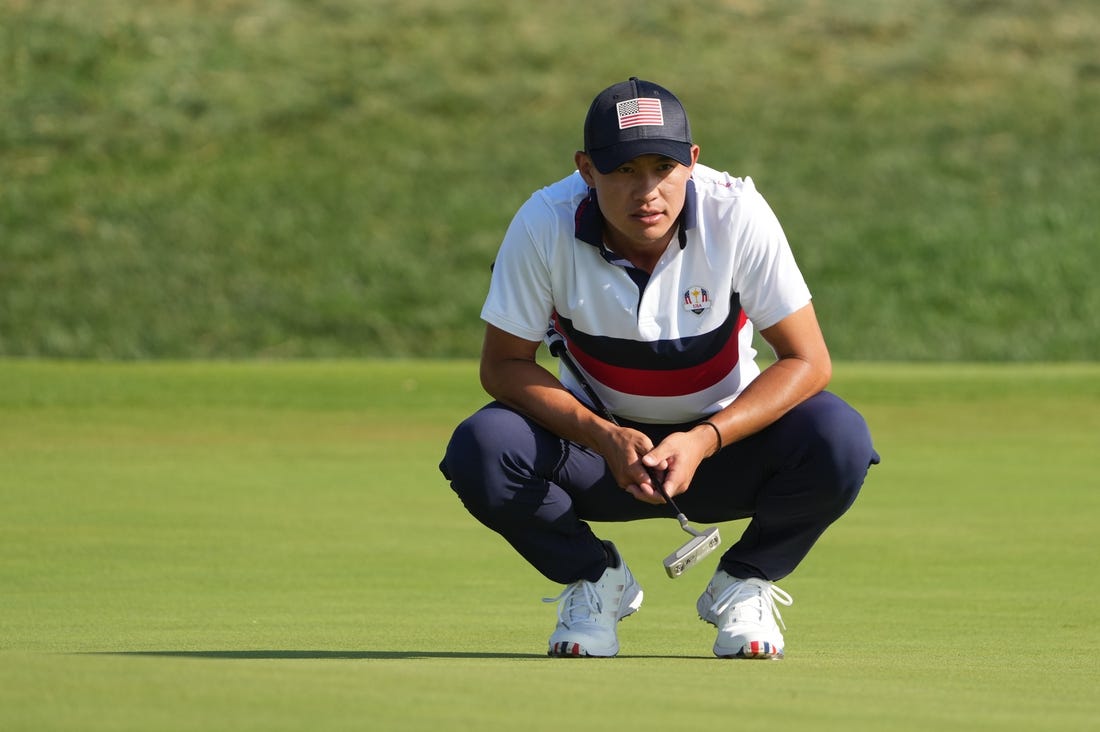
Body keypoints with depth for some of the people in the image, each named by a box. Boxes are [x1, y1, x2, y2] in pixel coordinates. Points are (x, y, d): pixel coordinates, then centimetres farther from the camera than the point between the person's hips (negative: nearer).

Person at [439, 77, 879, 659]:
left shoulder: (737, 215, -24)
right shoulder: (546, 225, -22)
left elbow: (807, 361, -21)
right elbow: (503, 365, -15)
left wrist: (704, 441, -35)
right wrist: (604, 437, -31)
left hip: (724, 436, 0)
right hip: (597, 438, 1)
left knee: (838, 439, -30)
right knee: (480, 451, -29)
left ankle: (743, 586, -1)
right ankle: (596, 578, 1)